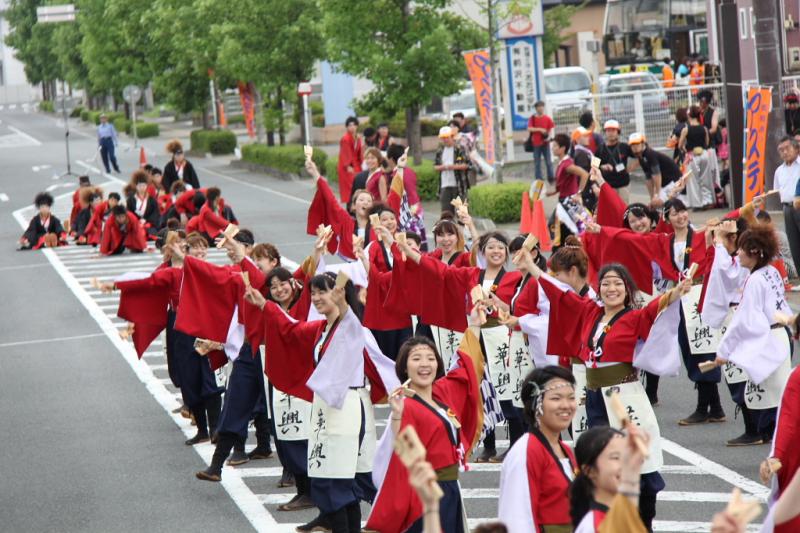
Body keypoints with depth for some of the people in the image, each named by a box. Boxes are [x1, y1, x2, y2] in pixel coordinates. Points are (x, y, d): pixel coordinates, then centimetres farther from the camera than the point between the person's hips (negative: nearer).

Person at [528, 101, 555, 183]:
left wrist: (549, 136, -15)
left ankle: (551, 179, 9)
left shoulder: (547, 118, 2)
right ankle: (538, 179, 8)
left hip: (545, 143, 0)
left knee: (548, 162, 2)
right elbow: (529, 129, -10)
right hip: (536, 143, 0)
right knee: (537, 163, 3)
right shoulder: (532, 118, 1)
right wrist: (539, 129, -22)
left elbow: (551, 129, 4)